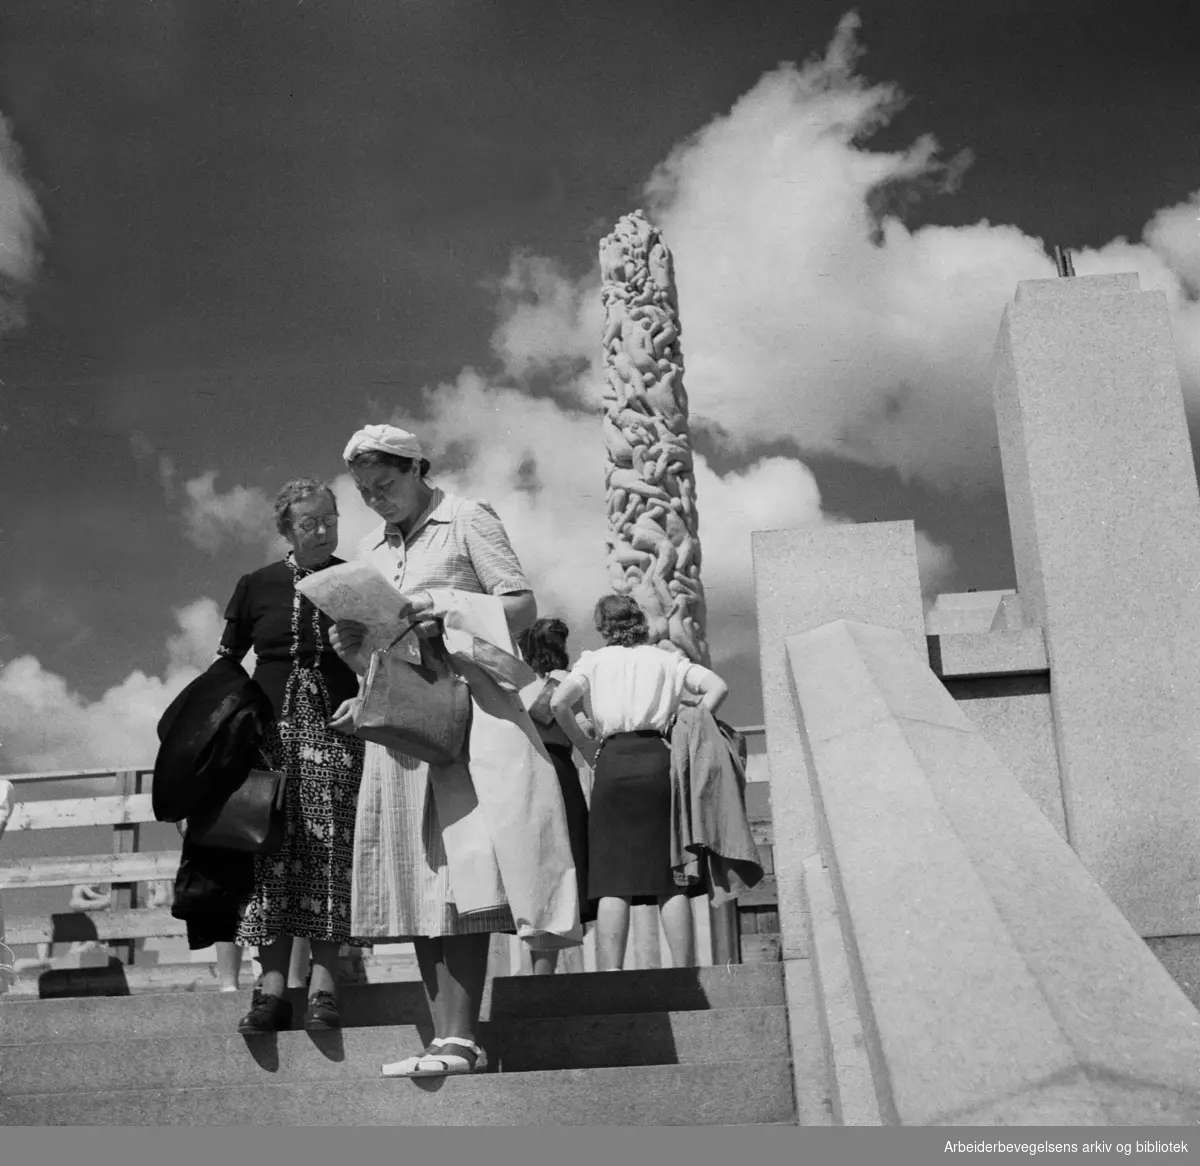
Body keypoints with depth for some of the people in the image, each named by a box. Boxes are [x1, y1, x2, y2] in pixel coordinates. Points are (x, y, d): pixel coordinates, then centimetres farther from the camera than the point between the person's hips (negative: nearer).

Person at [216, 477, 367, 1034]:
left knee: (329, 847, -8)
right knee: (272, 850, -4)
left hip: (335, 724, -1)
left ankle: (323, 984, -6)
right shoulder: (257, 586, 9)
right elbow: (225, 664, 13)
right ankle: (271, 984, -2)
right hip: (271, 722, 1)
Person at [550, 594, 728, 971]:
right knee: (670, 879, 3)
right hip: (660, 757, 1)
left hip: (614, 760, -1)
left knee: (613, 881, -4)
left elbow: (559, 702, -5)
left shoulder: (594, 661, 12)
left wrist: (583, 744, 8)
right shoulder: (665, 658, 17)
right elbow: (717, 687, 4)